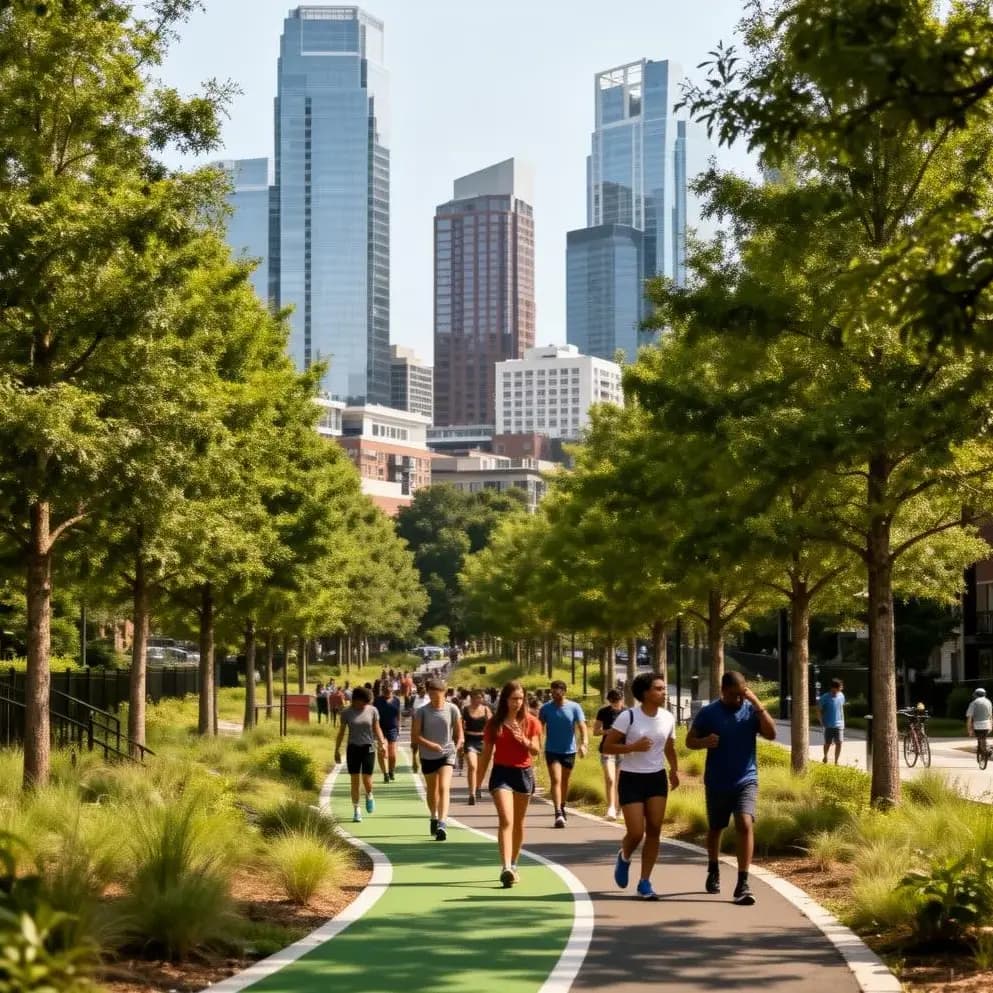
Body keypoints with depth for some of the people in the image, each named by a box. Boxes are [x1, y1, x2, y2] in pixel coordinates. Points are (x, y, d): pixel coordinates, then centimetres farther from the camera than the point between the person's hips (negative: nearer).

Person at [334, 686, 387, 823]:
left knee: (367, 779, -5)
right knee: (354, 780, 0)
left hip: (368, 747, 0)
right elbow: (341, 732, 5)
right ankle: (356, 811, 9)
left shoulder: (372, 711, -1)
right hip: (353, 748, 0)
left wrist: (382, 742, -11)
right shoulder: (346, 712, -2)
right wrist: (337, 750, 5)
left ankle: (369, 796, 29)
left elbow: (376, 729, 4)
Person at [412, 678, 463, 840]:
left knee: (444, 788, -17)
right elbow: (415, 735, -6)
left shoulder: (452, 709, -4)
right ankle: (434, 817, 40)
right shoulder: (421, 712, -5)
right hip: (428, 756, 2)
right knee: (432, 789, 16)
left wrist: (456, 747, -3)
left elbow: (458, 732, 7)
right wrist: (430, 745, -19)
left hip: (447, 754, -2)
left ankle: (442, 824, -24)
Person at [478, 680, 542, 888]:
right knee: (506, 820, -15)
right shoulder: (495, 723, 2)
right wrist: (478, 781, 6)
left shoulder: (531, 722, 3)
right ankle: (506, 868, -25)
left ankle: (513, 865, 26)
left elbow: (537, 750, -3)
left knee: (518, 822, 12)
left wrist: (524, 741, -23)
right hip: (501, 772, -2)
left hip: (524, 773, 2)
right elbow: (486, 753, 6)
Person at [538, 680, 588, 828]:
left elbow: (582, 726, -10)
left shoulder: (574, 707, -5)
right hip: (552, 750, -1)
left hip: (569, 750, 1)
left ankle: (562, 807, 35)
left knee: (565, 781, 15)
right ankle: (558, 813, -19)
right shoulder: (546, 708, -4)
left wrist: (583, 743, -24)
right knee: (556, 780, -13)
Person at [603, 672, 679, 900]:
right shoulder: (628, 716, -13)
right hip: (631, 779, -4)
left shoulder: (668, 718, 2)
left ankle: (645, 883, 8)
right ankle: (624, 858, 28)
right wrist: (633, 747, -24)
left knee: (654, 831, -1)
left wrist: (674, 770, 2)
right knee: (636, 833, -7)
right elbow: (607, 746, -10)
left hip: (657, 779, 4)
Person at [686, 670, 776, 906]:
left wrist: (757, 705, -22)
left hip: (746, 780, -1)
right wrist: (704, 741, -19)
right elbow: (690, 741, 3)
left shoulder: (751, 711, -3)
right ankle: (713, 872, 44)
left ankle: (743, 884, -20)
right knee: (715, 828, 17)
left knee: (745, 824, -20)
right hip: (717, 783, 1)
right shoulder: (708, 713, -4)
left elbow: (771, 734, -16)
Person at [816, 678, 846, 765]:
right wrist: (822, 722, -8)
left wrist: (842, 721, 14)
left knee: (839, 743, -4)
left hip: (839, 724, 3)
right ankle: (825, 757, 33)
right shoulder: (825, 697, -10)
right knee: (828, 743, 5)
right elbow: (819, 710, -2)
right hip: (828, 725, -3)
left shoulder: (841, 696, 4)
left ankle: (836, 762, 6)